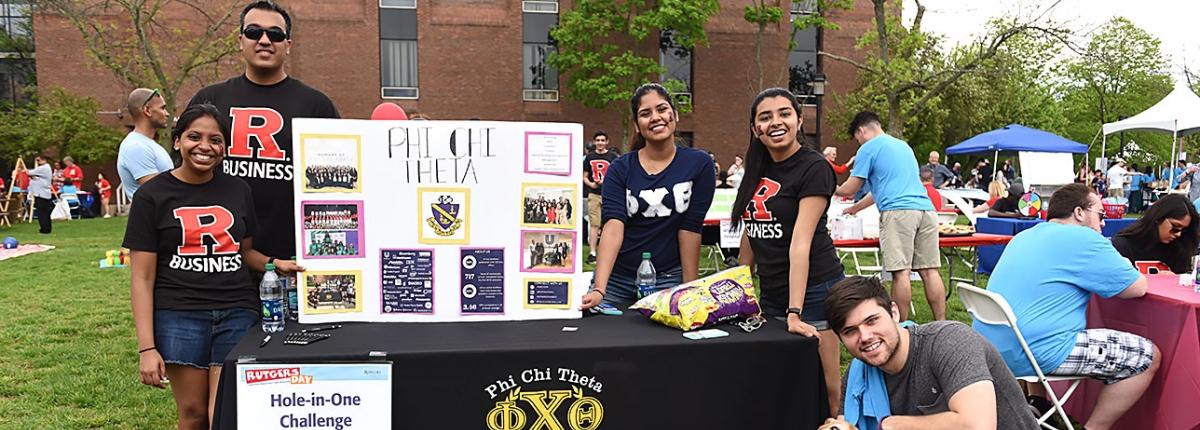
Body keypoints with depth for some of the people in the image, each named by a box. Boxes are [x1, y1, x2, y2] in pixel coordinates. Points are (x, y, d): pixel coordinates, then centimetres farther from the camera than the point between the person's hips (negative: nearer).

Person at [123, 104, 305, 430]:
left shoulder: (238, 191, 10)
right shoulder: (152, 195, 0)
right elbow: (142, 278, -1)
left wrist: (274, 265, 0)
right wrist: (147, 348, -7)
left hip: (238, 314, 2)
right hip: (179, 316, -2)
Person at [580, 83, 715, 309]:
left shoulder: (699, 164, -3)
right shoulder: (620, 169, -3)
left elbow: (690, 229, -5)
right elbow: (613, 227, -15)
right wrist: (598, 289, -27)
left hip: (669, 280, -1)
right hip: (616, 277, 1)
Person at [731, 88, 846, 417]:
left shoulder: (813, 168, -13)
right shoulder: (758, 168, 7)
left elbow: (800, 243, -22)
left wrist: (794, 313, -26)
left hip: (813, 290, -6)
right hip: (771, 290, 7)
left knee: (823, 385, -1)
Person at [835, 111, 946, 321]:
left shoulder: (869, 148, 6)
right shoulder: (903, 145, 30)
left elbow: (849, 189, 6)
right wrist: (855, 208, 45)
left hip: (898, 211, -7)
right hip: (926, 209, 7)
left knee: (900, 272, -7)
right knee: (929, 271, 5)